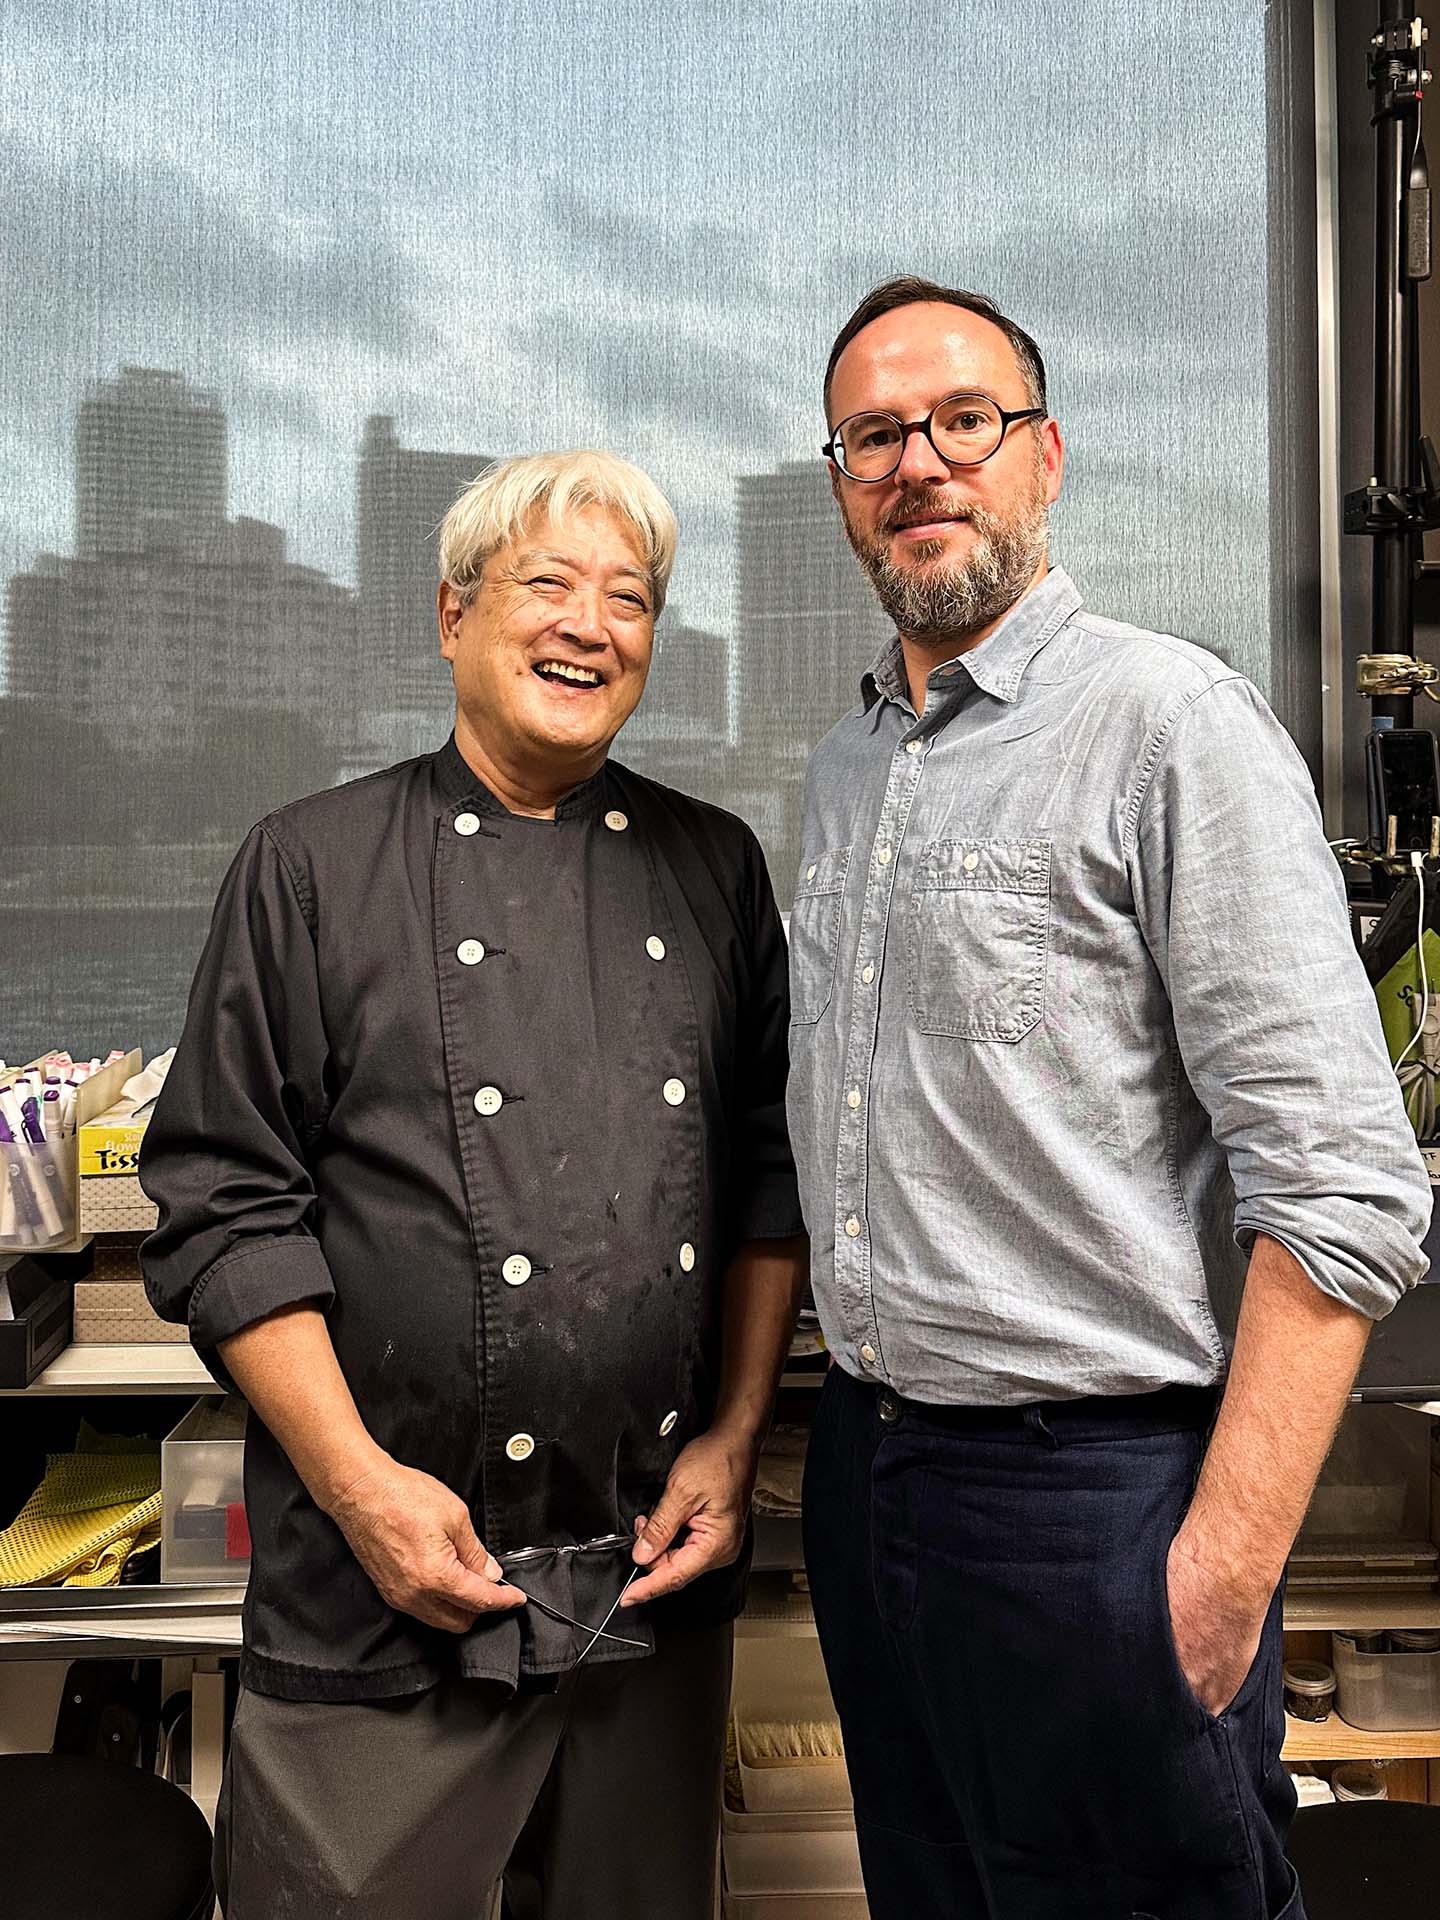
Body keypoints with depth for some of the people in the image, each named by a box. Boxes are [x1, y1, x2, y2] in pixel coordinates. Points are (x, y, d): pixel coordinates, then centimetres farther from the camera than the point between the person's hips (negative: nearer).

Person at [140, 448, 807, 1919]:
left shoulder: (713, 870, 6)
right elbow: (223, 1204, -5)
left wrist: (734, 1439, 1)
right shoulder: (314, 865, -3)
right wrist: (360, 1481, -11)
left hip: (657, 1578, 3)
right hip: (382, 1595, -3)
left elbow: (770, 1179, 8)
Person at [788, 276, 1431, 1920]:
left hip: (1091, 1485, -7)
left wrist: (1224, 1570, -19)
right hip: (865, 1464, 7)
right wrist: (847, 1415, 13)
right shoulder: (842, 766, 10)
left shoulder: (1174, 724, -13)